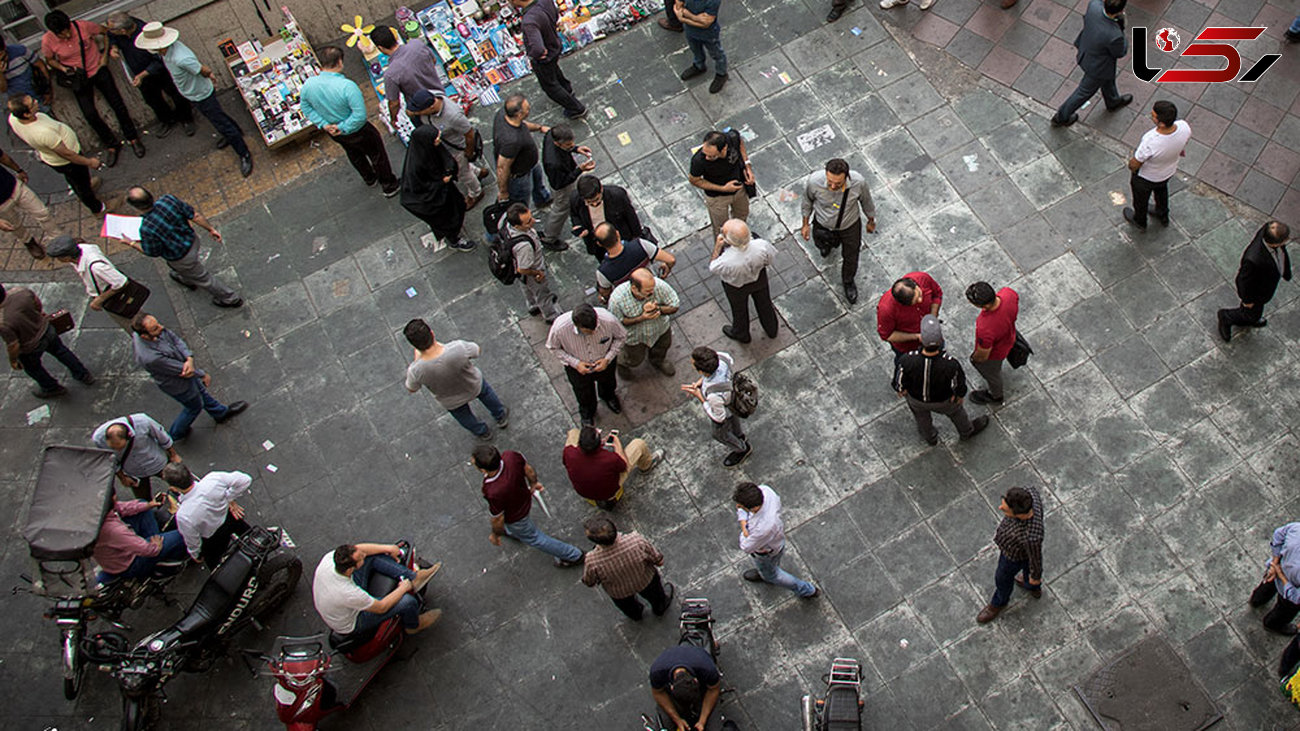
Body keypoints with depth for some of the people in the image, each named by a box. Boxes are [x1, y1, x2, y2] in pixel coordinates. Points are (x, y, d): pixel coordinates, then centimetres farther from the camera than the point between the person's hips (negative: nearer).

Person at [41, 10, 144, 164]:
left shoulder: (83, 26, -20)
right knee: (90, 114, -4)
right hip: (78, 79, 0)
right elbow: (50, 60, 0)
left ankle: (132, 138, 19)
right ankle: (112, 144, 16)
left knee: (117, 104, 0)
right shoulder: (47, 41, -17)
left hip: (98, 69, 0)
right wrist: (66, 69, -18)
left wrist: (105, 55, -6)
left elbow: (106, 32, -3)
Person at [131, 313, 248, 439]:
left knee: (201, 390, 30)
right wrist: (202, 375, -15)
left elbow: (176, 339, -13)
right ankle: (175, 434, 47)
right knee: (195, 406, 21)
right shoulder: (150, 358, -44)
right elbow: (179, 369, -30)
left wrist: (189, 359, -30)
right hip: (177, 384, -7)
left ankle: (221, 413, 58)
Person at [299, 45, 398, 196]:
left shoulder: (308, 85, -18)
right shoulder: (347, 86, -35)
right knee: (377, 155, 21)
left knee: (354, 155, 33)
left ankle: (369, 178, 57)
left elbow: (307, 109, -4)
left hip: (332, 132, 6)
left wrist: (324, 124, -5)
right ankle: (389, 186, 38)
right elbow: (360, 115, -35)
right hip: (357, 132, -6)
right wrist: (343, 127, -22)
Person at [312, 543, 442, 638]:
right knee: (408, 601, -17)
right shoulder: (348, 594, -43)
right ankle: (413, 625, 19)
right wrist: (403, 588, -12)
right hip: (350, 625, -7)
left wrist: (388, 548, -10)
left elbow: (358, 549, -5)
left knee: (373, 555, -1)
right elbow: (381, 607, -25)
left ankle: (413, 577, 9)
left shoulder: (329, 558, -27)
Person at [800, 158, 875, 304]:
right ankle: (828, 243, 72)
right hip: (823, 226, 0)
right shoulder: (814, 181, -37)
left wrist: (871, 221, 6)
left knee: (851, 257, 23)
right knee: (822, 244, 32)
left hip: (850, 226, 0)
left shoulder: (858, 182, -36)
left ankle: (848, 282, 56)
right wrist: (805, 224, 1)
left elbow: (866, 201, -12)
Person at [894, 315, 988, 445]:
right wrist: (959, 397, 5)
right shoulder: (951, 365, -41)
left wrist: (901, 391, 4)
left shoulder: (907, 361, -41)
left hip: (916, 400, 1)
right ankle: (967, 431, 65)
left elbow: (899, 385, -21)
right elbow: (959, 388, -19)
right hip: (943, 402, 0)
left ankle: (930, 437, 65)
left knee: (921, 415, 35)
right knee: (955, 410, 33)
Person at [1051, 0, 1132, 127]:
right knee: (1084, 92, 21)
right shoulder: (1114, 36, -42)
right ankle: (1061, 118, 43)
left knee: (1108, 79, 35)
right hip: (1097, 66, -7)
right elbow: (1120, 53, -19)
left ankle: (1113, 102, 63)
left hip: (1086, 49, 7)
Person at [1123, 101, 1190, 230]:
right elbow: (1182, 152, -8)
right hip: (1169, 171, 5)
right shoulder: (1184, 127, -31)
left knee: (1141, 199, 29)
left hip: (1146, 177, -5)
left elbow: (1134, 165, -28)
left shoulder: (1150, 142, -47)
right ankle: (1163, 216, 64)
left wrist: (1131, 165, -5)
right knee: (1161, 190, 37)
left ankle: (1139, 221, 59)